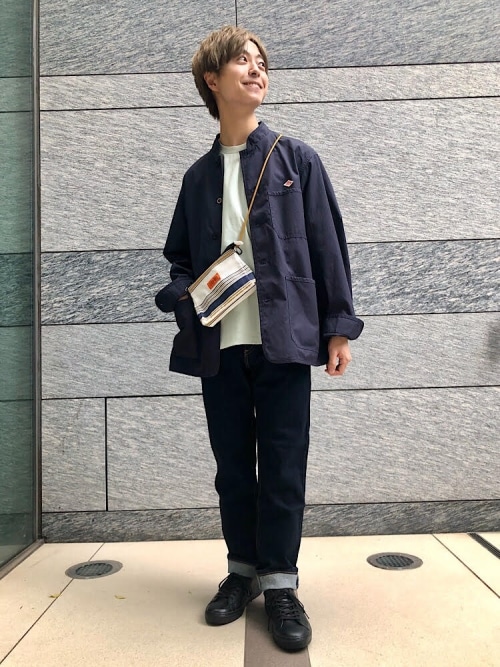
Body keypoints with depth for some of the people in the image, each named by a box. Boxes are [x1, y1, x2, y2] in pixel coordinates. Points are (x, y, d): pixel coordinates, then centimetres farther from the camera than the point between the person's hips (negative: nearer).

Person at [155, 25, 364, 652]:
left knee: (282, 466, 2)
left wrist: (339, 326, -3)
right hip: (219, 343, 3)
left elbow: (328, 246, 3)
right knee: (232, 466, 11)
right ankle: (242, 569, 29)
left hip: (285, 339, -2)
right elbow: (178, 256, 18)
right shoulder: (199, 175, 14)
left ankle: (280, 582, 18)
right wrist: (182, 293, -4)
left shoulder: (297, 159, 7)